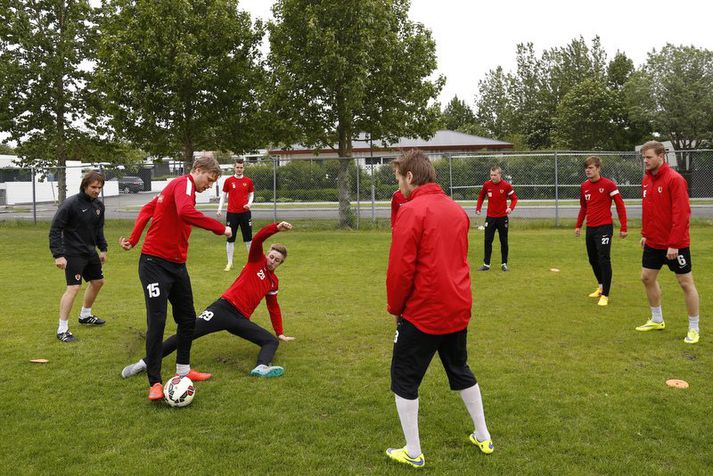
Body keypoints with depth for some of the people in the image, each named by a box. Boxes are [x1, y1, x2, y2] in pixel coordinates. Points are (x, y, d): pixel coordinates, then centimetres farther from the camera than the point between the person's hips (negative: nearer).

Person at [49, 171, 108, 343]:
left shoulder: (99, 205, 2)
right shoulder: (70, 204, -18)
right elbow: (55, 229, -18)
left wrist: (103, 248, 14)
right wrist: (58, 255, -23)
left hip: (90, 252, 8)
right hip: (73, 253, -8)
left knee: (98, 281, 18)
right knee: (73, 287, -14)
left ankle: (85, 315, 39)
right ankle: (62, 329, -5)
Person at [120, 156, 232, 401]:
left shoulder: (178, 185, 14)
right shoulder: (184, 183, -14)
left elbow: (147, 209, 20)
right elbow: (186, 212, -36)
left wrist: (133, 239, 15)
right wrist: (220, 228, -28)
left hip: (176, 265, 10)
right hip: (156, 264, -10)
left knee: (187, 319, 15)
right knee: (157, 322, -5)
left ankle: (183, 370, 29)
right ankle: (155, 383, 2)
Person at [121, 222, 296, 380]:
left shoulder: (273, 282, 19)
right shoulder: (256, 261, 8)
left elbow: (274, 308, 30)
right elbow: (257, 239, -11)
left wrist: (280, 333, 29)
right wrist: (277, 227, -25)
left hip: (241, 319, 4)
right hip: (224, 308, -4)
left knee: (273, 341, -15)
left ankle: (262, 367, -47)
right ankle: (145, 362, -6)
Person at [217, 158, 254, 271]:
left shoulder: (248, 181, 3)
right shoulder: (228, 180, 0)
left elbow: (251, 194, 11)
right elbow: (223, 195, 6)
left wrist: (249, 203, -9)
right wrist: (220, 209, -2)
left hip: (245, 212, 1)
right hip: (232, 213, -1)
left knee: (248, 238, 7)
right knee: (230, 238, 2)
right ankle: (229, 263, 9)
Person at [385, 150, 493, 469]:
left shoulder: (411, 211, -16)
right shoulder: (457, 209, 6)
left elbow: (400, 269, -17)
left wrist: (394, 307, -5)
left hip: (422, 313, -7)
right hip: (458, 310, 7)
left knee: (404, 380, 9)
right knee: (460, 371, 24)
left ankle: (413, 454, 16)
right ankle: (483, 438, 35)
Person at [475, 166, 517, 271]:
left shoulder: (506, 185, -9)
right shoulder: (487, 185, -3)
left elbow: (514, 198, -3)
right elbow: (481, 196, 12)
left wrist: (510, 208, -21)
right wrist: (478, 208, 0)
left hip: (502, 217, -2)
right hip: (490, 217, 2)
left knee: (504, 242, 7)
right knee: (488, 241, 1)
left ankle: (504, 263, 19)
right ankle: (486, 264, 9)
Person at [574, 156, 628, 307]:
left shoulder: (608, 184, -10)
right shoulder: (584, 186, 7)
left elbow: (620, 206, -8)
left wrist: (623, 228, -10)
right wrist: (578, 225, 18)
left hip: (604, 227, -6)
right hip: (590, 228, 6)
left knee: (604, 260, -10)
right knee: (593, 259, 14)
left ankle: (605, 295, -3)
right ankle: (601, 287, 34)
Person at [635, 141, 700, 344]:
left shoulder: (674, 179, -18)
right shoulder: (646, 179, 6)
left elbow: (682, 213, -22)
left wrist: (674, 244, -23)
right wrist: (645, 234, 12)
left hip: (675, 244, -8)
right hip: (653, 242, 8)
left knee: (686, 283, 3)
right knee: (647, 278, 13)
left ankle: (694, 328, 15)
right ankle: (657, 320, 30)